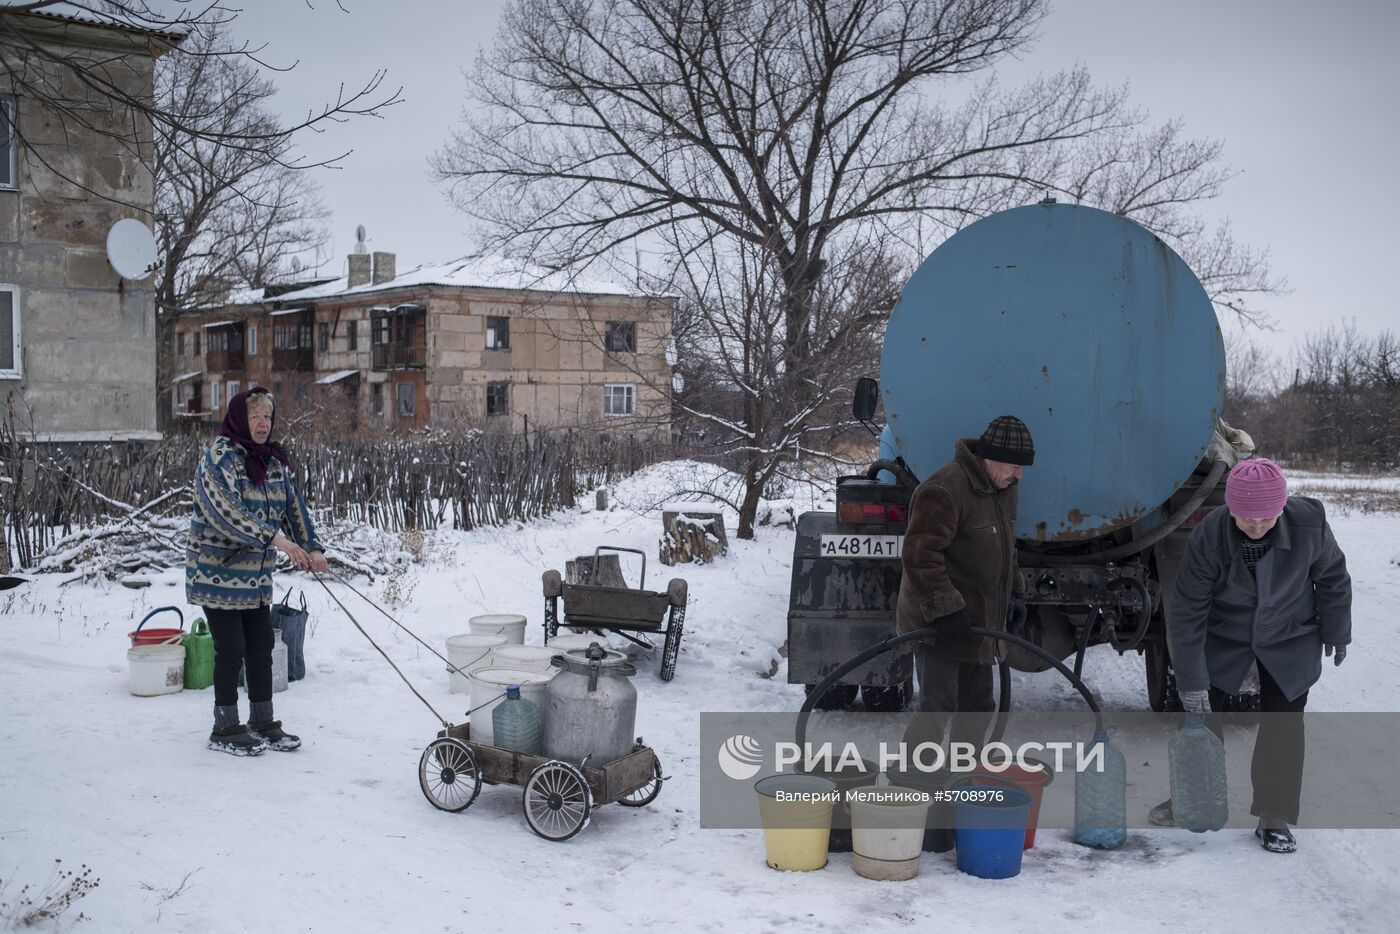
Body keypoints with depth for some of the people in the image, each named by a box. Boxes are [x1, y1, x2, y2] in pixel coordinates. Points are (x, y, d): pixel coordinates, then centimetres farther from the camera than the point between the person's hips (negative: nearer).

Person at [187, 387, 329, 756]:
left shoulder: (274, 460, 9)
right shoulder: (219, 457, -16)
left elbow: (293, 504, 10)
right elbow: (225, 510, -28)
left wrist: (311, 547, -4)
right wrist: (276, 538, -35)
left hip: (256, 574, 7)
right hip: (217, 571, -7)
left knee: (261, 647, 11)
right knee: (231, 649, -2)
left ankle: (263, 722, 23)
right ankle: (225, 729, 12)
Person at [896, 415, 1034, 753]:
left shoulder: (1003, 491, 11)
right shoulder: (944, 490, -21)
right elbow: (919, 556, -25)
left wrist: (1012, 593, 19)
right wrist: (945, 609, -28)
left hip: (975, 624, 9)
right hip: (938, 624, -9)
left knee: (978, 706, 16)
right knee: (938, 707, -8)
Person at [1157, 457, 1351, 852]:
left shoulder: (1308, 523, -28)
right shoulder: (1208, 537, -30)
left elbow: (1333, 578, -6)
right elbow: (1187, 612, -21)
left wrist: (1335, 631, 4)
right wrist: (1191, 680, -20)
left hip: (1290, 641, 0)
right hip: (1225, 638, 0)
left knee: (1283, 723, -1)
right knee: (1199, 711, 2)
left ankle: (1274, 819, 12)